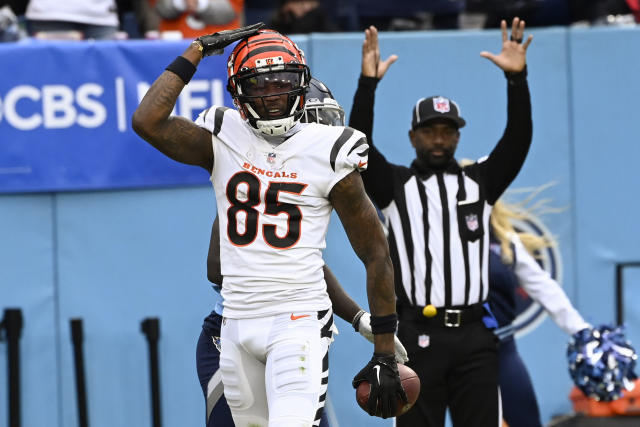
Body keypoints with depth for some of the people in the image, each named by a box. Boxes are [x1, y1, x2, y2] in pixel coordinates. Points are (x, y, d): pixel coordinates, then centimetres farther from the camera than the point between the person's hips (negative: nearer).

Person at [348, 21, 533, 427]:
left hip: (474, 336, 2)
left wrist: (517, 78, -14)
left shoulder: (479, 181, 13)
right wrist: (368, 83, -20)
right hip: (419, 336, -2)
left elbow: (518, 141, -1)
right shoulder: (394, 185, 7)